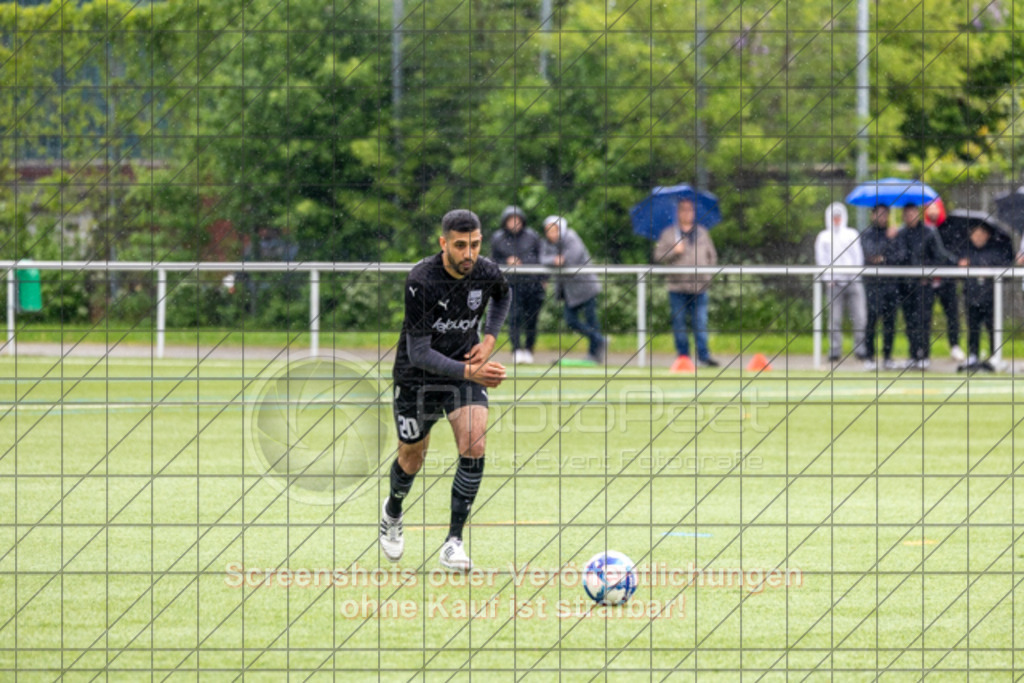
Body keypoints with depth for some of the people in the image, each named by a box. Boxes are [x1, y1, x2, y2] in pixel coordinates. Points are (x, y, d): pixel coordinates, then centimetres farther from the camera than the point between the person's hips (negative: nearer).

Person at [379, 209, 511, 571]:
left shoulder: (487, 272, -13)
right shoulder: (421, 282, -28)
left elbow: (502, 296, 15)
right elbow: (419, 353, -28)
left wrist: (489, 339, 0)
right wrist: (468, 372, -39)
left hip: (466, 368, 3)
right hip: (418, 375, -3)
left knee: (473, 446, -18)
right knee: (412, 458, 12)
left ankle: (454, 541, -9)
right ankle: (393, 512, 47)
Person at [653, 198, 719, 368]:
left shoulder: (703, 233, 13)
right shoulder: (668, 234, 5)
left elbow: (712, 256, 18)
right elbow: (659, 256, -1)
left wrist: (708, 274, 6)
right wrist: (674, 252, -16)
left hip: (699, 286, 1)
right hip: (677, 286, -1)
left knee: (701, 322, -5)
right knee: (679, 323, 1)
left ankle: (704, 355, -5)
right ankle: (683, 355, 8)